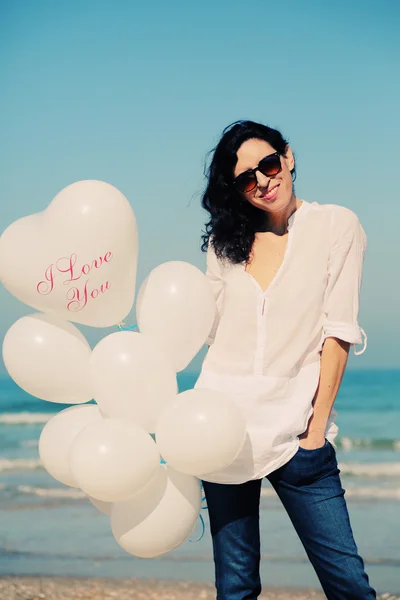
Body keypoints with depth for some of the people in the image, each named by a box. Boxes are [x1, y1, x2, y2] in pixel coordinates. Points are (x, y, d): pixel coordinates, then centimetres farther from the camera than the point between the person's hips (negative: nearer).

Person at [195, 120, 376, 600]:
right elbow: (212, 330, 12)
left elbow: (338, 331, -3)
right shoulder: (226, 242, 11)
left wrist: (317, 428, -8)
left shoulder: (337, 225, 2)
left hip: (295, 430, -2)